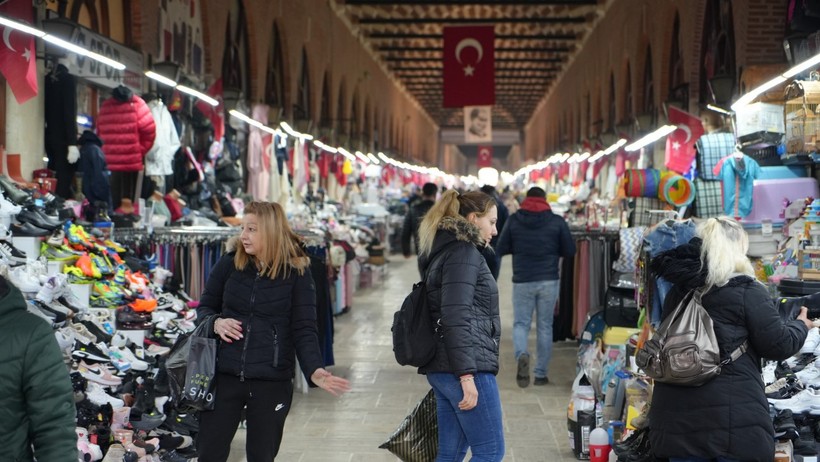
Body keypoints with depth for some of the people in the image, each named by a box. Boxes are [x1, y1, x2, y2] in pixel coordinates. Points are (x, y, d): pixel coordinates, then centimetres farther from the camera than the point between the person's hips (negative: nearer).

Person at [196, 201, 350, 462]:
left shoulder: (297, 273, -5)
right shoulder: (229, 264, 1)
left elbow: (304, 329, -7)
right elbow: (204, 307, 13)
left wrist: (314, 370, -22)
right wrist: (215, 322, -11)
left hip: (272, 381, -2)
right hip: (225, 374, 2)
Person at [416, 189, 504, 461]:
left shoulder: (445, 251, 21)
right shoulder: (464, 252, -10)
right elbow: (456, 318, -19)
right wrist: (467, 376, -23)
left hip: (441, 368, 10)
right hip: (467, 367, -10)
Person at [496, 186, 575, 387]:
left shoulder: (514, 220, -1)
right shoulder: (557, 221, -2)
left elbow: (501, 249, 2)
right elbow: (570, 251, 1)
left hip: (522, 280, 0)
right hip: (549, 280, 0)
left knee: (521, 323, 8)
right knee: (545, 326, 9)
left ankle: (522, 355, -22)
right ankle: (541, 374, 12)